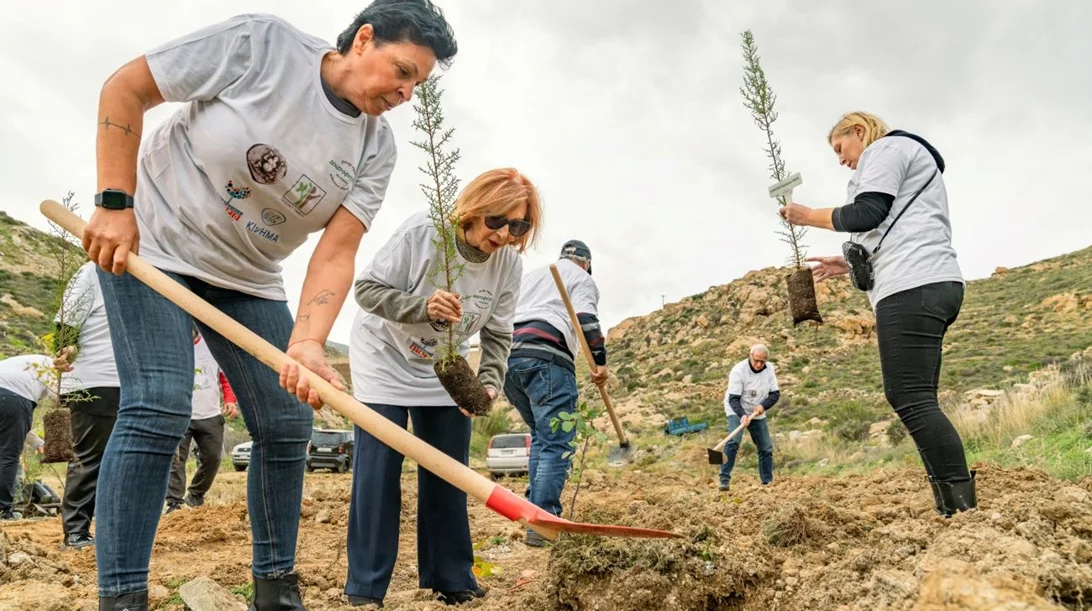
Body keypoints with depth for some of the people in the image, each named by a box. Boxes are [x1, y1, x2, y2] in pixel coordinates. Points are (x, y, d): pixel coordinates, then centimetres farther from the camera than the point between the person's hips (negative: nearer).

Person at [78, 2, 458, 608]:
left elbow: (337, 251, -16)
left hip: (247, 279, 5)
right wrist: (115, 204, -18)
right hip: (147, 245, -4)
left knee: (287, 424, -1)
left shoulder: (376, 147, -7)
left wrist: (307, 342, -31)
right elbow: (124, 88, -11)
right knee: (158, 408, -18)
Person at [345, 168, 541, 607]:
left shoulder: (509, 263, -16)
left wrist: (489, 384, -26)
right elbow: (367, 289, -23)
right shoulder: (421, 232, -28)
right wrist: (424, 307, -39)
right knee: (378, 469, -5)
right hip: (385, 357, -3)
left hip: (444, 369, 4)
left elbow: (497, 335, -9)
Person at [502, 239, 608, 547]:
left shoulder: (528, 276, 32)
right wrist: (600, 360, -7)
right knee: (557, 444, -7)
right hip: (545, 358, -7)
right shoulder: (582, 278, 13)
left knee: (541, 437, 20)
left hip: (507, 357, 7)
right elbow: (586, 318, -6)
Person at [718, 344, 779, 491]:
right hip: (737, 411, -5)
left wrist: (763, 406, -23)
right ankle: (724, 479, -23)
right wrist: (742, 415, -39)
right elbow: (733, 399, -24)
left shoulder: (769, 368, -7)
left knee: (766, 448, 5)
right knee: (733, 441, -26)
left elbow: (775, 393, -5)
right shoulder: (738, 370, -23)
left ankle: (767, 483, 19)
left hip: (758, 413, 5)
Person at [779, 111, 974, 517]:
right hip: (927, 284, 11)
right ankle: (952, 508, 3)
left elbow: (866, 214, -10)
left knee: (910, 398, -15)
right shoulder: (908, 157, 34)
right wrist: (850, 265, 27)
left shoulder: (886, 148, 4)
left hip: (913, 287, -11)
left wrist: (809, 216, 4)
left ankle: (965, 508, -16)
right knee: (916, 400, 6)